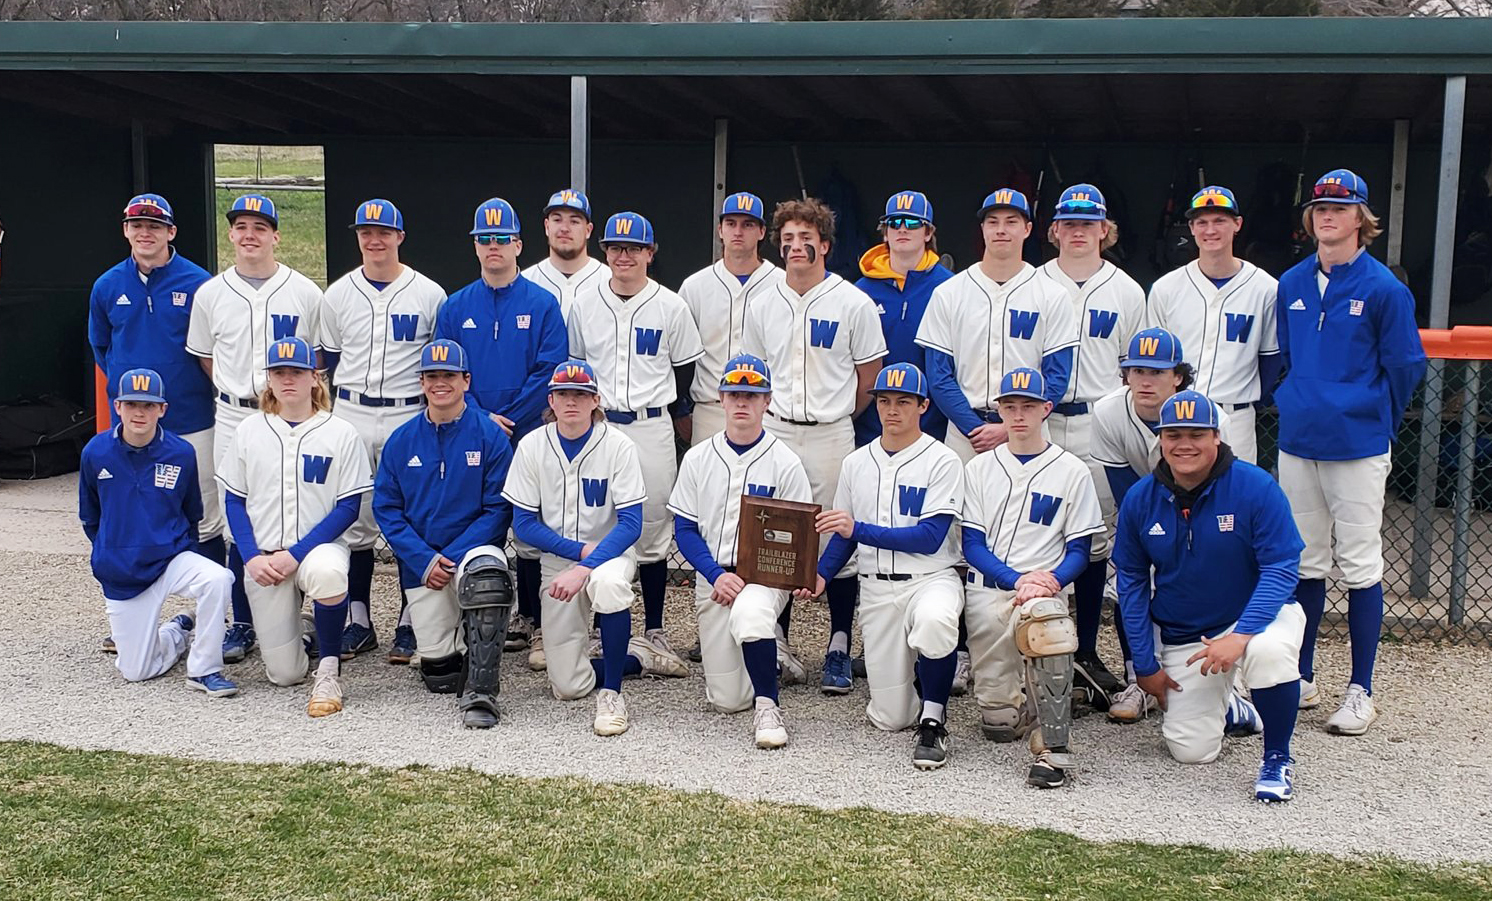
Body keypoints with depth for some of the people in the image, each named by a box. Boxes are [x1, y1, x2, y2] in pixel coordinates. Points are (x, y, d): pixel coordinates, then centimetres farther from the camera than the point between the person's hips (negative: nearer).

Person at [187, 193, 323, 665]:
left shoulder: (305, 293, 2)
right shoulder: (210, 294, 7)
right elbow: (203, 356, 17)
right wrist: (236, 391, 6)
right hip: (231, 417, 2)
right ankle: (242, 623, 15)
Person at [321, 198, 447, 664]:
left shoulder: (429, 295, 0)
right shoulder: (338, 295, 8)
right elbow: (330, 358, 17)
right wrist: (352, 394, 10)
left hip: (409, 417, -2)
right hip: (350, 416, 3)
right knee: (354, 519, 5)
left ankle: (409, 625, 10)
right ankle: (358, 621, 15)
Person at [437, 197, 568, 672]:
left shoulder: (543, 305, 0)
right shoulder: (455, 308, 9)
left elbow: (550, 371, -6)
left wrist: (506, 419, -11)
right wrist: (481, 418, -9)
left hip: (529, 435, -3)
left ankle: (536, 625, 8)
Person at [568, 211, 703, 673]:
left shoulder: (670, 306, 1)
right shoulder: (585, 303, 5)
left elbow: (684, 367, 9)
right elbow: (573, 364, 12)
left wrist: (666, 412, 5)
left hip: (652, 428, -1)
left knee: (653, 530, 4)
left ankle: (654, 630, 13)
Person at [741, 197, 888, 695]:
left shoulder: (854, 303, -2)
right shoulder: (762, 307, 8)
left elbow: (868, 378, 4)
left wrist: (833, 418, 7)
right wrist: (775, 417, 8)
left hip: (832, 435, -3)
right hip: (775, 432, 3)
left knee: (838, 542, 0)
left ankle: (839, 649, 9)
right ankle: (778, 644, 15)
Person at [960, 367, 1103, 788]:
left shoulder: (1072, 471, 6)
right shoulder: (979, 468, 11)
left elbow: (1079, 551, 4)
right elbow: (972, 544, 4)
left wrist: (1051, 580, -17)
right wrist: (1017, 580, -13)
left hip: (1045, 592, -2)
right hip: (987, 592, 2)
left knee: (1041, 617, -41)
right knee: (998, 723, -7)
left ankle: (1054, 749, -34)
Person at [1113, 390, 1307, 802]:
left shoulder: (1257, 487, -17)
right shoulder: (1140, 499, -6)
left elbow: (1281, 570, -18)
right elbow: (1131, 583, 3)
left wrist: (1240, 635, -32)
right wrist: (1146, 665, 1)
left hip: (1257, 615, -3)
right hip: (1182, 637, 3)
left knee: (1270, 651, -38)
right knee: (1190, 750, -4)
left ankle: (1277, 759, -11)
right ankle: (1229, 710, 33)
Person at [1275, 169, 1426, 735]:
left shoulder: (1383, 289, -7)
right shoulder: (1291, 285, 8)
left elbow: (1405, 366, -2)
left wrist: (1369, 420, 6)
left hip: (1357, 448, -5)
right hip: (1297, 443, 5)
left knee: (1359, 567, 1)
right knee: (1304, 565, 12)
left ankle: (1361, 691, 10)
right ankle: (1301, 679, 23)